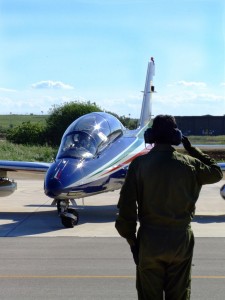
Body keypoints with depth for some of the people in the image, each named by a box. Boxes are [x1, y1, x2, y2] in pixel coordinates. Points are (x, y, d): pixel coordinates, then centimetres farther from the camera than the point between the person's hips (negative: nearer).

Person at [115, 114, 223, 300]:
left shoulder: (139, 164, -7)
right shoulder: (189, 164, -5)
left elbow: (127, 205, -7)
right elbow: (216, 173, 15)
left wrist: (131, 239, 2)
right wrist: (193, 150, 19)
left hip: (149, 240, -1)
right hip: (180, 240, 1)